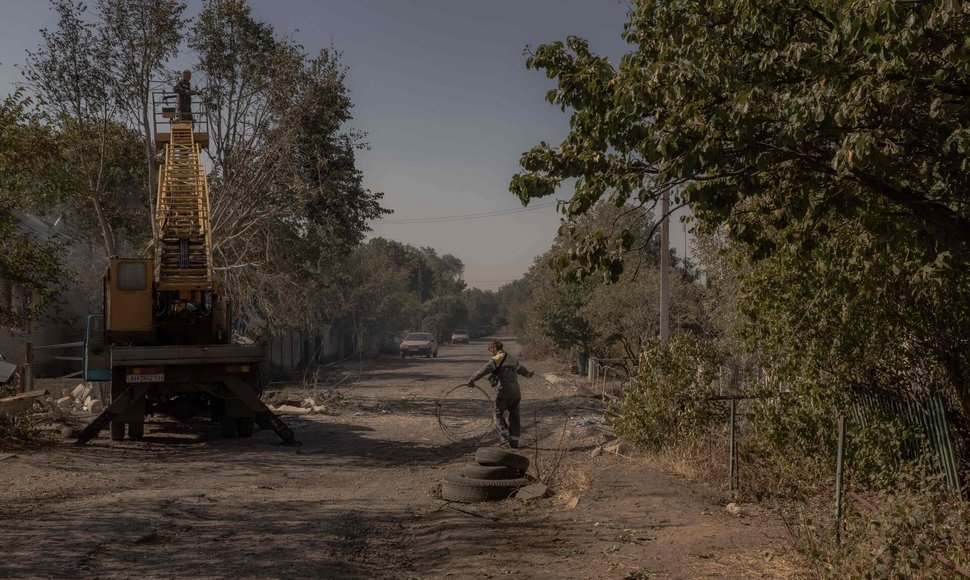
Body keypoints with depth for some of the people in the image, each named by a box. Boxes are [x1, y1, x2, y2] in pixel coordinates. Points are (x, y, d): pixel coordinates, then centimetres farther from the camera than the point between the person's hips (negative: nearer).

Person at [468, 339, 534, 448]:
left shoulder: (496, 360, -6)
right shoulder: (513, 359, 16)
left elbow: (484, 370, -21)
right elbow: (522, 369, 33)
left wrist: (472, 380, -22)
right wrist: (529, 373, 54)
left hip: (503, 394, -6)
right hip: (516, 393, 6)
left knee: (498, 414, 12)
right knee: (514, 417, 13)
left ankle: (505, 436, 1)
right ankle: (514, 441, 12)